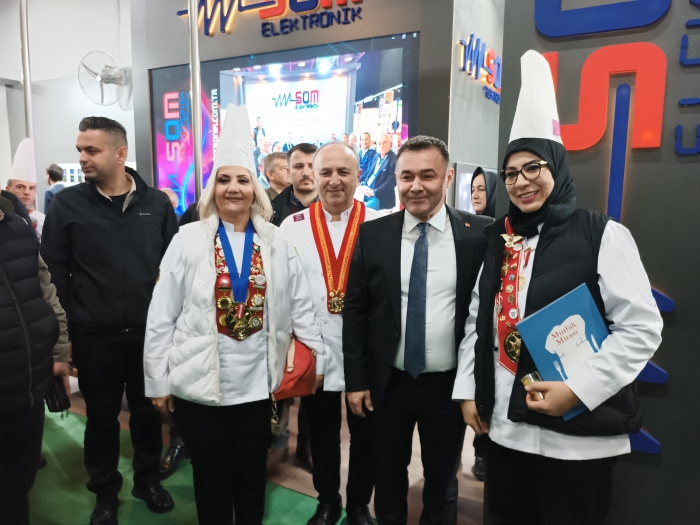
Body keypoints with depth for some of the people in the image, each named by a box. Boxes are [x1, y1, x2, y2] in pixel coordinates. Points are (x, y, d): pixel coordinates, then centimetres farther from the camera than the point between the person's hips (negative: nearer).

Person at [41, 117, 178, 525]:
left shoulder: (157, 203, -2)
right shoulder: (67, 204, -3)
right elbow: (55, 271, -2)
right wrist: (65, 328, -4)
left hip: (150, 331, 1)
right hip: (94, 335, 0)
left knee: (148, 410, 16)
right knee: (101, 416, 14)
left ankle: (148, 479, 39)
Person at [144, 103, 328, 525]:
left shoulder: (275, 242, -1)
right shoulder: (188, 240, -7)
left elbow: (300, 305, 3)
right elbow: (162, 317, -4)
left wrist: (319, 357, 4)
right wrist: (159, 381, -2)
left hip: (258, 383, 2)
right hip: (199, 385, -1)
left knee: (252, 475, 18)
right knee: (212, 478, 16)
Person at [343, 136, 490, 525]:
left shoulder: (479, 233, -8)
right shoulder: (373, 234, -5)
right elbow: (355, 311, -1)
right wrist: (355, 380, -2)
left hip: (450, 384, -1)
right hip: (388, 382, 1)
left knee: (442, 482, 21)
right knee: (389, 477, 22)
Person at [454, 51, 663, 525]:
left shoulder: (604, 235, -8)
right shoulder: (500, 241, 7)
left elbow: (642, 328, -11)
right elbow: (477, 321, 10)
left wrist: (577, 390, -18)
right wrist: (468, 391, 6)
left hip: (578, 434, -5)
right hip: (503, 428, 5)